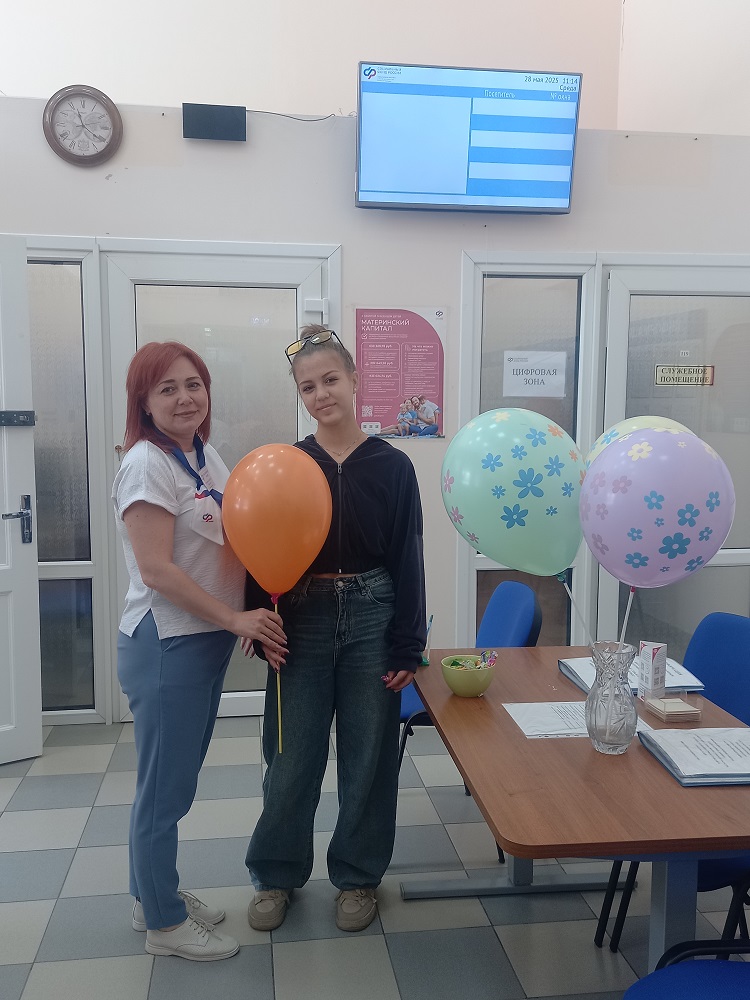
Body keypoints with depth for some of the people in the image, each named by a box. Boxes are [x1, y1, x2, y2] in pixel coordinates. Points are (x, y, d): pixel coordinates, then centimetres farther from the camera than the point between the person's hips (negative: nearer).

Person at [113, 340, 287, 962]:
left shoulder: (207, 457, 9)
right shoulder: (147, 464, -16)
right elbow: (157, 569, -21)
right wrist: (235, 619, -20)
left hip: (208, 641, 8)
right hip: (165, 644, -8)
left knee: (175, 781, 20)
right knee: (166, 788, 5)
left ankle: (155, 897, 38)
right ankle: (163, 923, 24)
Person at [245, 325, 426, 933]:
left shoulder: (391, 465, -2)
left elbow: (408, 560, -1)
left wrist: (408, 649, -4)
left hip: (371, 620, 0)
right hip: (302, 624, 1)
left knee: (369, 756, 10)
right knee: (292, 758, 9)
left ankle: (357, 876, 31)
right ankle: (276, 874, 31)